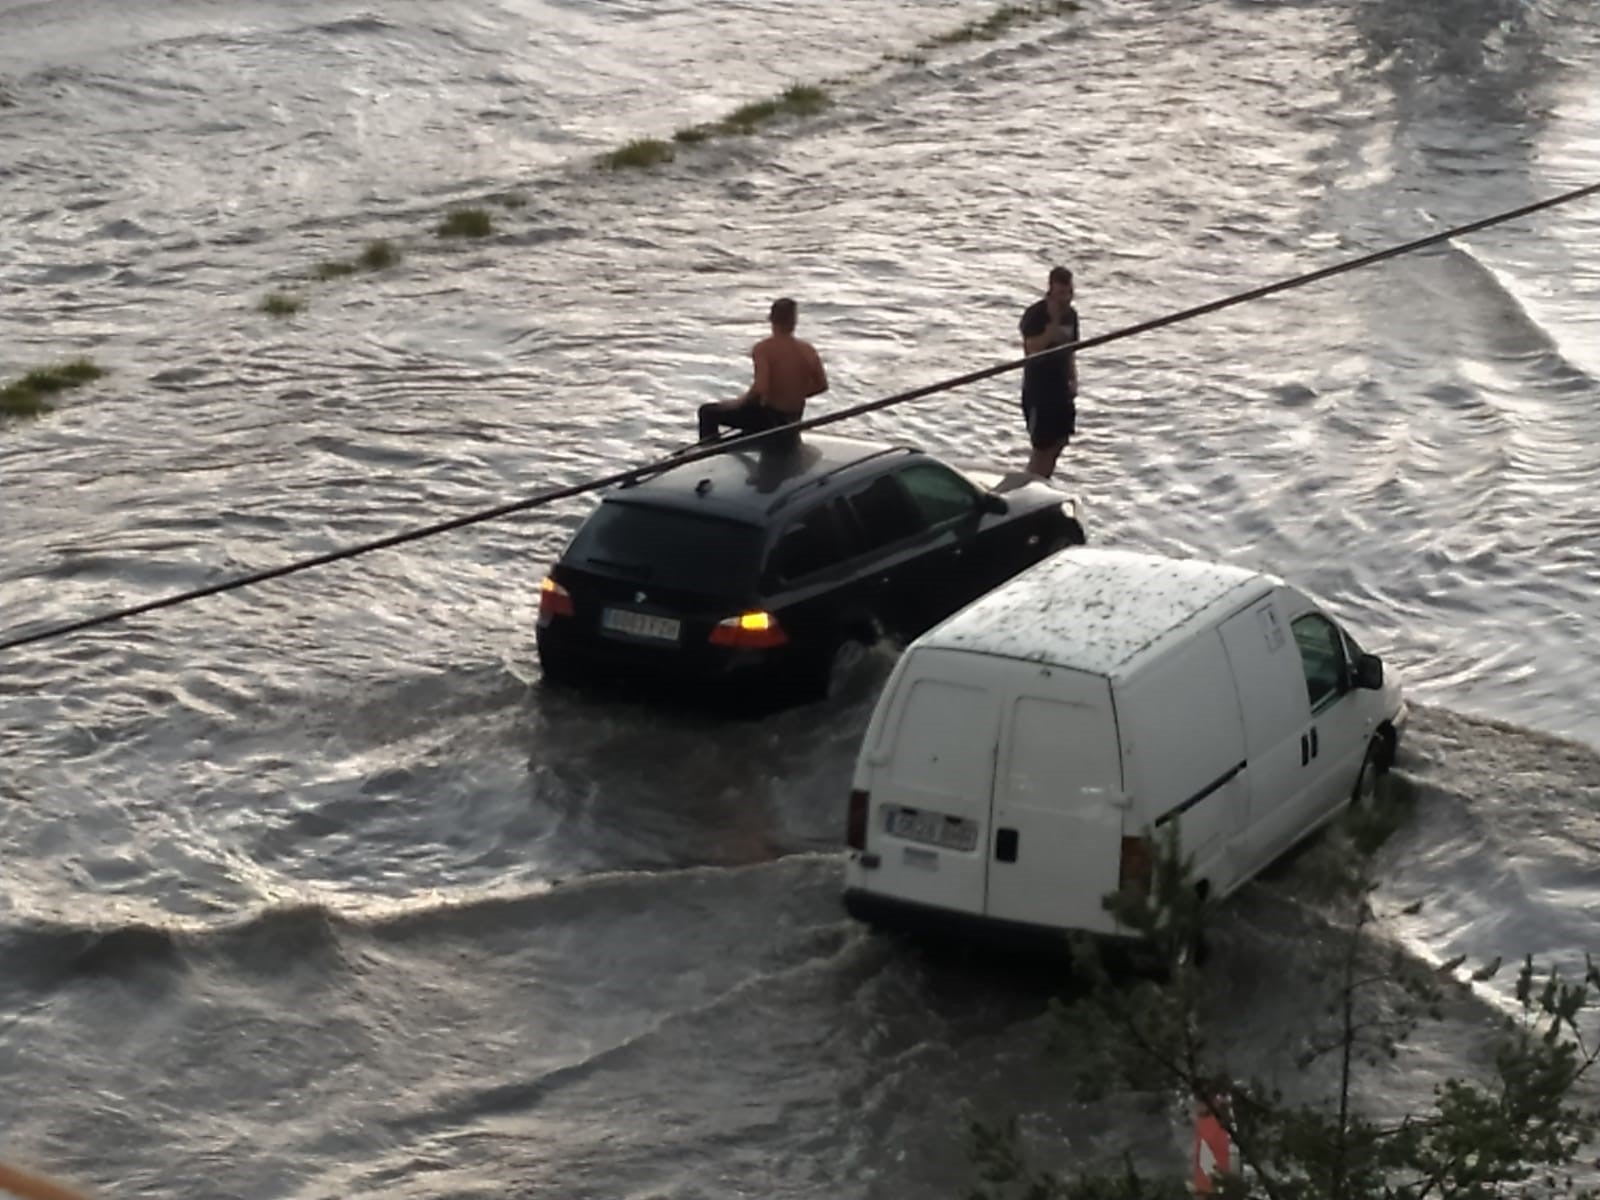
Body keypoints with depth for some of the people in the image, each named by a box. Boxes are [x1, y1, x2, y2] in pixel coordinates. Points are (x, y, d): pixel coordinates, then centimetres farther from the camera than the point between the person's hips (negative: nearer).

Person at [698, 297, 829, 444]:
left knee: (708, 412, 12)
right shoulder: (808, 350, -7)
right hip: (794, 418, 6)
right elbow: (822, 385, 0)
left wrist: (742, 400, -13)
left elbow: (760, 387, -32)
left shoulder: (763, 348, -22)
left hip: (767, 416, -6)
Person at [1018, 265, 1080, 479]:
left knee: (1060, 441, 11)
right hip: (1038, 389, -7)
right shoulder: (1035, 314, -16)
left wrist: (1073, 380, 5)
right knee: (1041, 446, -4)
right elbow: (1032, 348, -28)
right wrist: (1054, 322, -30)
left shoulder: (1071, 314, 5)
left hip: (1061, 387, 7)